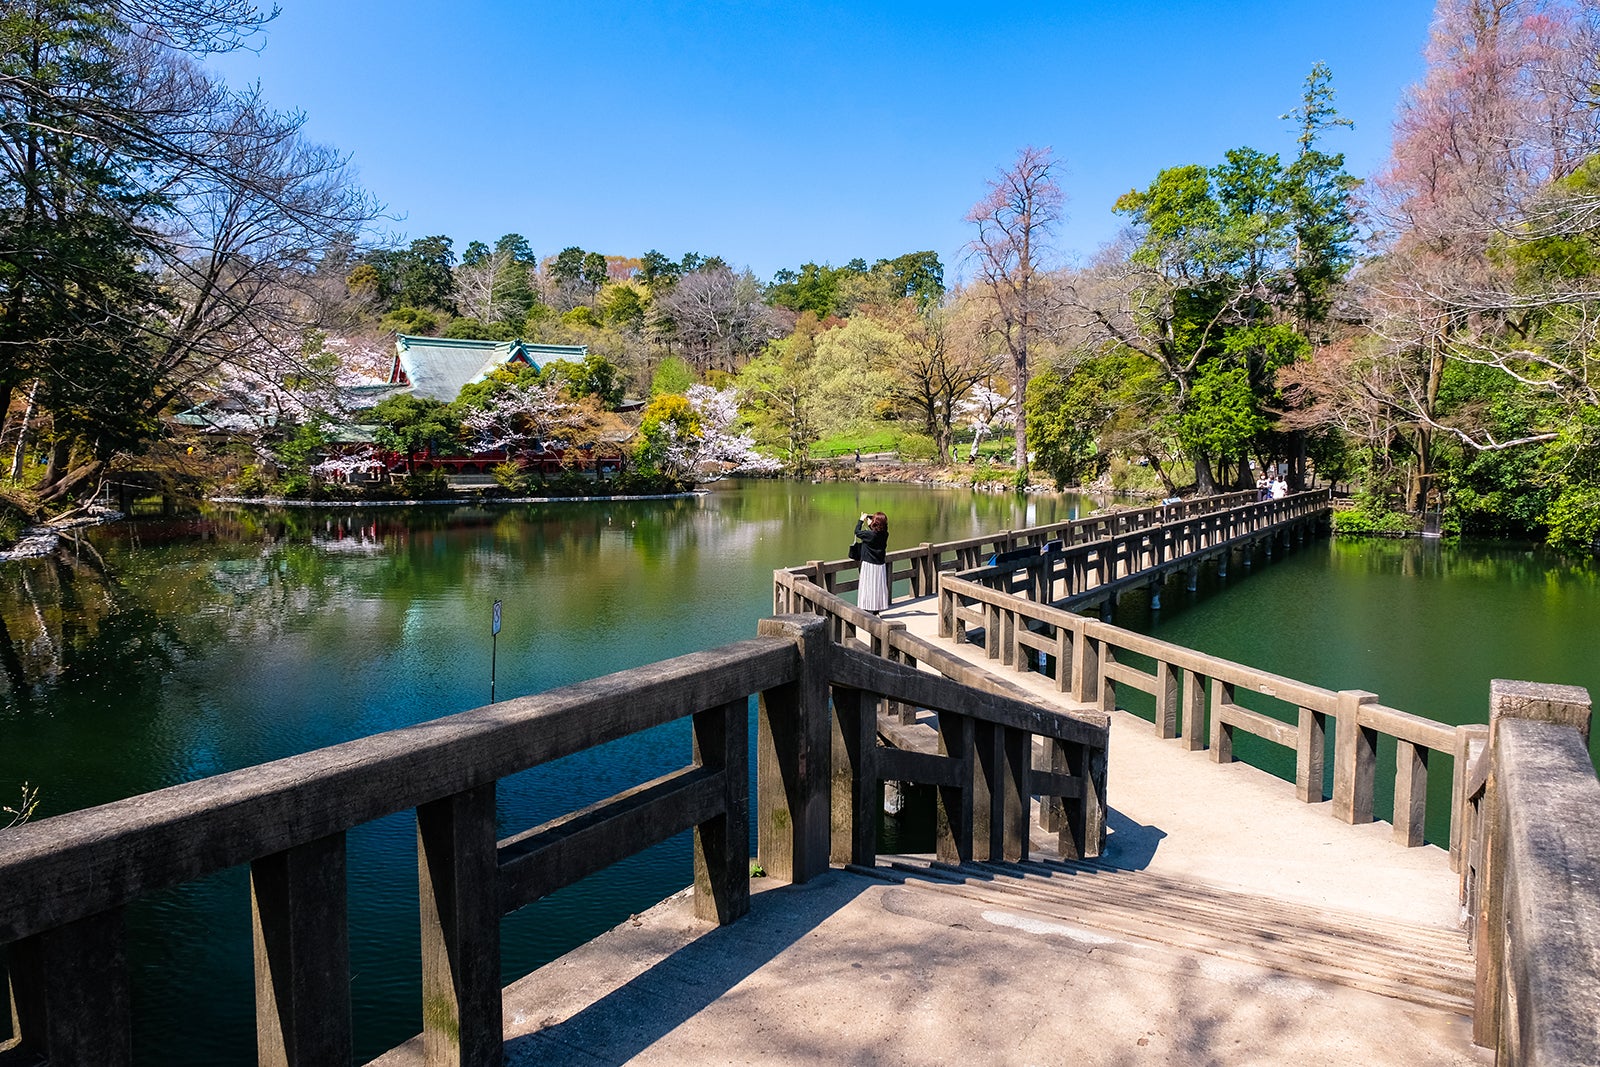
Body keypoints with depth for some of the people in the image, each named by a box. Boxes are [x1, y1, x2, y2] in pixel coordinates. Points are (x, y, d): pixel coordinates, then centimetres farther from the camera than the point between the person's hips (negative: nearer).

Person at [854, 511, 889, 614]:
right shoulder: (885, 534, -4)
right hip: (881, 565, 6)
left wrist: (861, 520, 8)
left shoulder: (869, 534, -20)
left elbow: (857, 532, -4)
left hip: (869, 565, -6)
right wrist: (869, 525, 19)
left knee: (867, 588, 0)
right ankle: (876, 610, 22)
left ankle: (865, 610, 0)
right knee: (878, 587, 13)